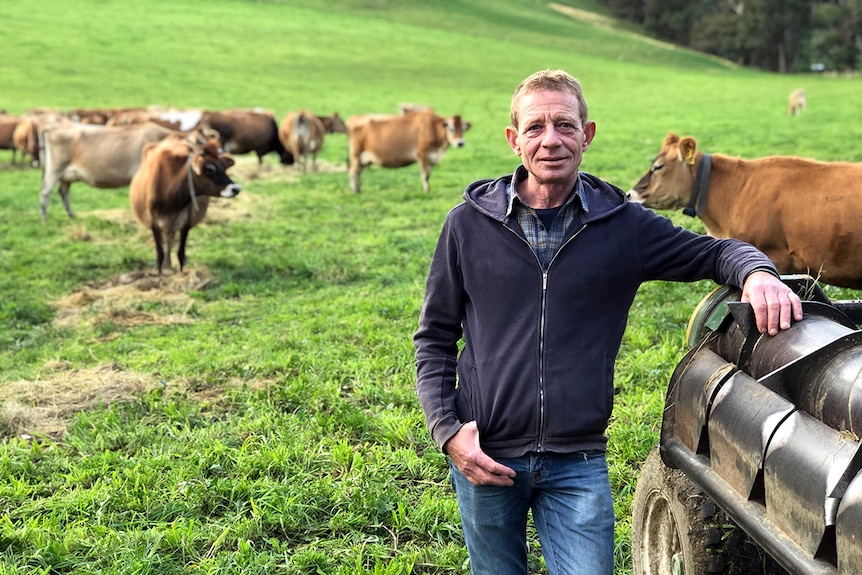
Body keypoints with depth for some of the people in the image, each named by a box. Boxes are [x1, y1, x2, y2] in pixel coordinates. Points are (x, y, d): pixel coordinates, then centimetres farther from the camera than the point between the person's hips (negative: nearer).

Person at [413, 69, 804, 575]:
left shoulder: (624, 225, 1)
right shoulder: (470, 223, 0)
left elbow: (715, 252, 10)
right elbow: (435, 339, 6)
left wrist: (758, 272, -14)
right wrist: (447, 430, -6)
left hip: (578, 462, 0)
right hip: (484, 457, 0)